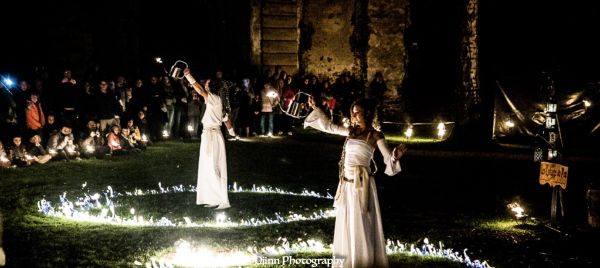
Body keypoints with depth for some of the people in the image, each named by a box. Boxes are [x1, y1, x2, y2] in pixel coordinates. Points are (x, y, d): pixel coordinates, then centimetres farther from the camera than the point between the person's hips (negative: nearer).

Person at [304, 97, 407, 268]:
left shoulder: (375, 135, -5)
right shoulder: (352, 131, 10)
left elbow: (388, 157, -13)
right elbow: (329, 127, 22)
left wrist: (396, 156, -35)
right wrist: (316, 108, 21)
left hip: (361, 183, -6)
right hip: (346, 182, 6)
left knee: (361, 225, -3)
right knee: (346, 223, 12)